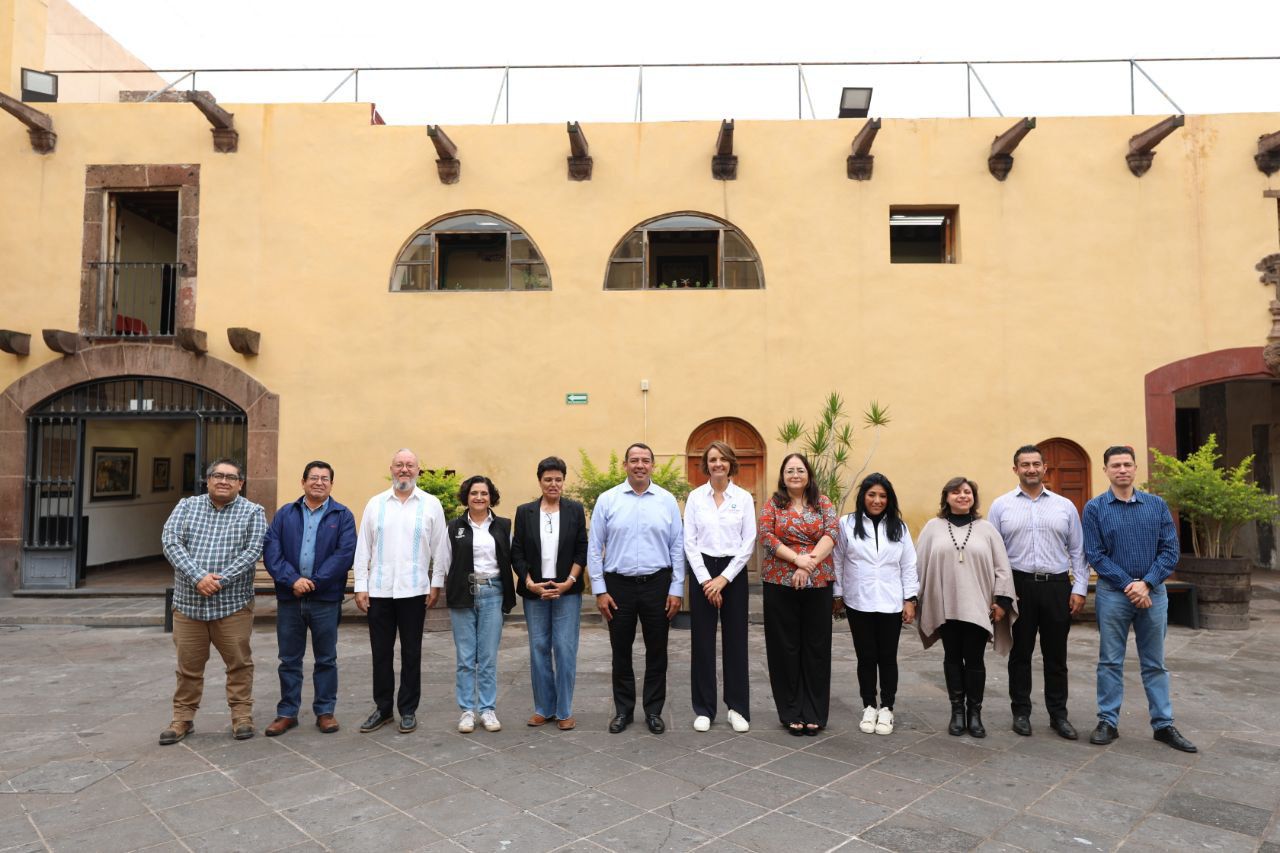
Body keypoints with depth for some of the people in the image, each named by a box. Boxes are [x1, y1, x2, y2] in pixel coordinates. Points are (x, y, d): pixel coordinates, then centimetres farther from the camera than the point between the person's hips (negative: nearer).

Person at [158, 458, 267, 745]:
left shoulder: (253, 512, 1)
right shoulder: (187, 506, 7)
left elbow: (252, 552, -8)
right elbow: (170, 541, -5)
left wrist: (219, 580, -18)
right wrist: (198, 577, -17)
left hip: (233, 603, -2)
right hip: (188, 602, 2)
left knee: (239, 662, 4)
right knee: (188, 664, 11)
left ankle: (241, 715, 18)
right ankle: (183, 718, 26)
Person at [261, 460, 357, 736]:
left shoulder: (342, 516, 0)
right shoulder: (285, 514, 7)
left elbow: (345, 553, -10)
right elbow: (271, 550, -2)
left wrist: (314, 582, -16)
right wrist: (292, 580, -16)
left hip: (326, 599, -2)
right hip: (289, 597, 2)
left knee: (326, 659, 8)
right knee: (289, 659, 11)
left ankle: (325, 711, 21)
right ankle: (287, 713, 24)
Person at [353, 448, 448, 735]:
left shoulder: (431, 504, 0)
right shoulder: (375, 504, 5)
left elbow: (440, 549, 1)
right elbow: (363, 548, 4)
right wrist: (360, 587, 0)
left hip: (414, 590, -2)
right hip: (378, 591, 2)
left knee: (411, 653, 9)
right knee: (380, 652, 11)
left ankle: (408, 710, 22)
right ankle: (382, 708, 26)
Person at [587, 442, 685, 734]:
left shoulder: (667, 500, 0)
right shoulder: (607, 500, -2)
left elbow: (677, 547, 1)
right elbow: (594, 548, 0)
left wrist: (676, 590, -2)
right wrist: (599, 590, -4)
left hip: (657, 584, 0)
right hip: (619, 584, 0)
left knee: (656, 651, 10)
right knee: (621, 651, 11)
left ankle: (654, 711, 26)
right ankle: (623, 710, 27)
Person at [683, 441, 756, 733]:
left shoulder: (744, 498, 1)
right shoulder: (695, 497, 1)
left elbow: (749, 543, -2)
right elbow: (689, 542, -2)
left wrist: (724, 578, -9)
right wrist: (706, 580, -9)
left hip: (734, 572, 0)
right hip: (702, 571, 0)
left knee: (735, 640, 6)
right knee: (702, 641, 4)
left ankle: (738, 707, 19)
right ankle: (704, 709, 16)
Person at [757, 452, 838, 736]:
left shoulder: (822, 503, 7)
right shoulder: (772, 504, 5)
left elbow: (832, 532, -7)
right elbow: (766, 536, -8)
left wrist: (810, 562, -19)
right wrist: (797, 559, -19)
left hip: (818, 584, 1)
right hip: (780, 584, -1)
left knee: (816, 647, 5)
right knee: (785, 648, 5)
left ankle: (814, 713, 17)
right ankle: (791, 713, 17)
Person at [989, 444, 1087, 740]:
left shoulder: (1065, 506, 7)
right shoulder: (1001, 505, 3)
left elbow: (1078, 551, 8)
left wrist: (1080, 589, 0)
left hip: (1057, 586, 1)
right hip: (1019, 586, -1)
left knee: (1056, 655, 10)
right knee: (1020, 653, 9)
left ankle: (1058, 715, 23)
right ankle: (1021, 712, 21)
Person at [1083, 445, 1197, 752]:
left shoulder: (1157, 505, 3)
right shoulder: (1095, 508, -3)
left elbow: (1170, 550, -1)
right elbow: (1095, 555, -6)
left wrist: (1146, 583, -13)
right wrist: (1129, 585, -13)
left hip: (1153, 592, 2)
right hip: (1112, 594, -2)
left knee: (1155, 663, 12)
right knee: (1110, 662, 6)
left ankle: (1163, 725, 21)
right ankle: (1108, 722, 15)